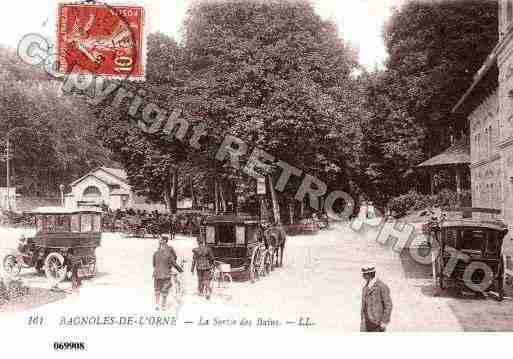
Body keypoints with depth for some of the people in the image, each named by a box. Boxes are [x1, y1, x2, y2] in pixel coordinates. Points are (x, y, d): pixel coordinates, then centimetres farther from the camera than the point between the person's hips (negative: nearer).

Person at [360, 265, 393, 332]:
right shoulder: (365, 287, 12)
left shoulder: (382, 287, -11)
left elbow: (388, 305, -12)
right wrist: (362, 320, 16)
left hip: (377, 323, -6)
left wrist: (385, 322, -15)